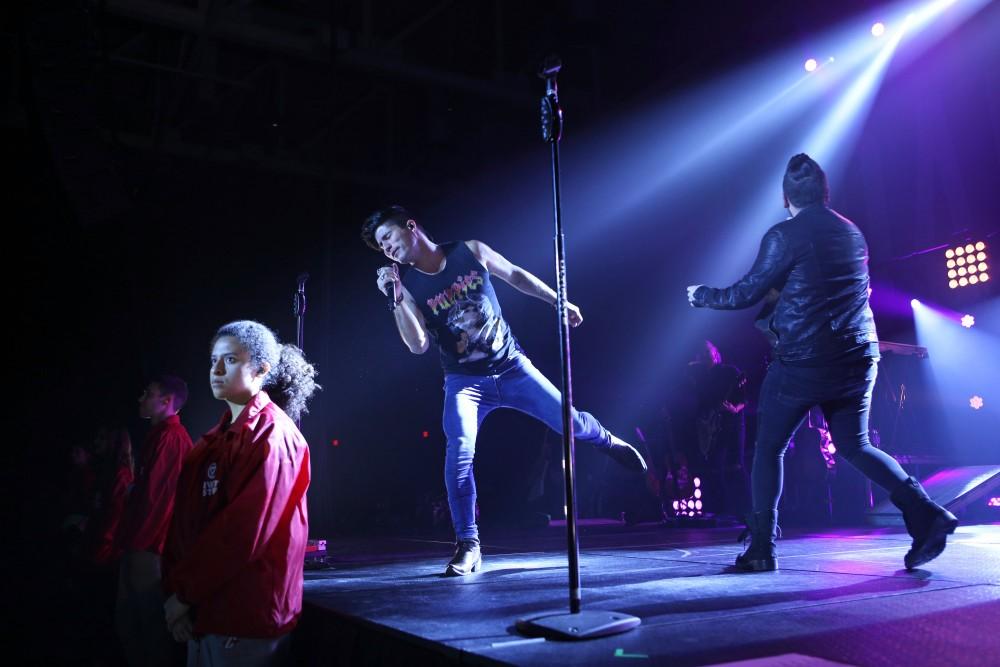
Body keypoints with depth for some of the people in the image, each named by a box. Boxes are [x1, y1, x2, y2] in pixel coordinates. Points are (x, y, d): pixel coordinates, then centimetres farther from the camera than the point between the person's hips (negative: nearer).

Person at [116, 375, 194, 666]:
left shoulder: (170, 437, -17)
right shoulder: (161, 435, 16)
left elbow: (152, 495, -21)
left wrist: (134, 541, -15)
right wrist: (129, 539, 19)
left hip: (149, 546, -10)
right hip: (142, 544, 10)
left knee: (151, 619, 0)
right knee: (127, 617, 17)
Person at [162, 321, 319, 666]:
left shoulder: (272, 435, -13)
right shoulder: (218, 437, 11)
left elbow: (244, 531, -19)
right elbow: (184, 517, 8)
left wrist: (184, 592, -12)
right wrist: (175, 588, -2)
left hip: (247, 614, -7)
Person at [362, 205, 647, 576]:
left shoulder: (470, 252, -6)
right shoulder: (407, 285, -7)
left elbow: (516, 276, 9)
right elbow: (418, 345, -17)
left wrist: (558, 301, 14)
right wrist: (396, 299, -26)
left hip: (512, 367, 1)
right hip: (465, 382, -1)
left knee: (571, 423, 4)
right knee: (460, 451, -24)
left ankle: (608, 441, 41)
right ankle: (468, 545, -13)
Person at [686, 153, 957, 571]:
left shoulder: (785, 236, -9)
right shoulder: (853, 233, 12)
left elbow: (747, 294, -5)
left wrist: (701, 295, 13)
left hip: (803, 361, -6)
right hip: (858, 359, 6)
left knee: (769, 449, 7)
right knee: (854, 445, 19)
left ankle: (761, 548, 8)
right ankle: (925, 514, 2)